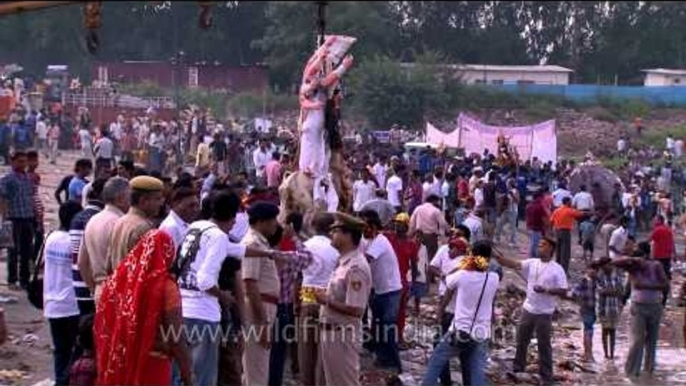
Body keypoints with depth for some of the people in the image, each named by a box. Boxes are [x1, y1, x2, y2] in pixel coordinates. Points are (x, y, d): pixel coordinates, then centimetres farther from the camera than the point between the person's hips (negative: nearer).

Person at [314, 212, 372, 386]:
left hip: (343, 335, -10)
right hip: (330, 331, 10)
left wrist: (327, 301, -17)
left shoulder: (356, 267, -22)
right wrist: (325, 297, 2)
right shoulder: (344, 262, 9)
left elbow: (356, 310, -26)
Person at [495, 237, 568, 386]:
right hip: (528, 309, 5)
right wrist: (496, 256, -24)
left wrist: (545, 290, -24)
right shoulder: (532, 263, 1)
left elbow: (563, 291, -12)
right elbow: (514, 264, -10)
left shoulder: (557, 269, -11)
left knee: (544, 345, 4)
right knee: (521, 340, 16)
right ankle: (518, 368, 33)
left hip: (544, 313, -5)